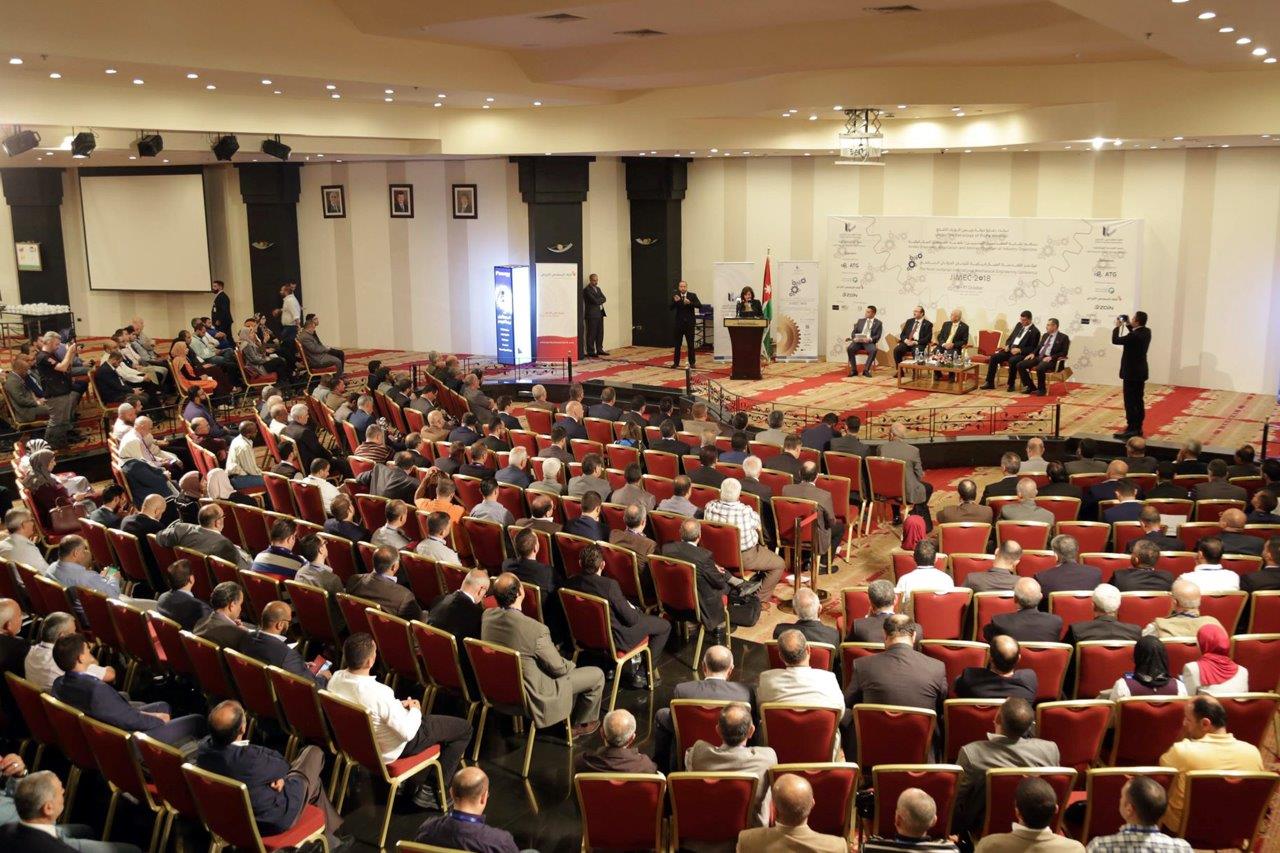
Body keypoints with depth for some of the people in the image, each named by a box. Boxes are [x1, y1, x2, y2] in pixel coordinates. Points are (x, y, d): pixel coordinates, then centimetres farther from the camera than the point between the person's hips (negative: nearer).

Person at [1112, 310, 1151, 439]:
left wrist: (1117, 327, -3)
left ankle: (1131, 429, -6)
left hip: (1131, 372, -9)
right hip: (1140, 371, 9)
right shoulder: (1146, 332, 4)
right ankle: (1138, 428, 18)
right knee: (1138, 401, 13)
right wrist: (1128, 326, 15)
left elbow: (1115, 340, -16)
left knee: (1130, 402, -6)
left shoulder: (1134, 336, -23)